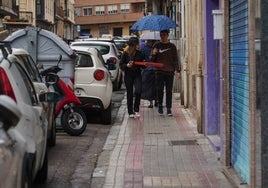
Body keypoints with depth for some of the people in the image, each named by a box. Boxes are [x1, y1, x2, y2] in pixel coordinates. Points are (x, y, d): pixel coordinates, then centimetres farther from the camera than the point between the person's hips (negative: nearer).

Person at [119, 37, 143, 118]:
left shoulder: (139, 53, 5)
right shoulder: (125, 53, -3)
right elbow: (121, 65, -2)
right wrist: (127, 65, -20)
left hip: (137, 75, 2)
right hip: (128, 75, -2)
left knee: (138, 91, -14)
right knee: (129, 94, 3)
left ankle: (136, 110, 3)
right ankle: (130, 112, 14)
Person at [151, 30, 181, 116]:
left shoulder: (172, 46, 9)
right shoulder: (156, 46, 9)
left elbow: (176, 59, 9)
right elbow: (152, 60, 10)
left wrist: (178, 71, 0)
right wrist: (154, 54, -12)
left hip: (170, 72, 0)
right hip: (159, 71, 0)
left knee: (169, 91, 0)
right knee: (160, 89, -8)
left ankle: (169, 109, 4)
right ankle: (160, 105, 11)